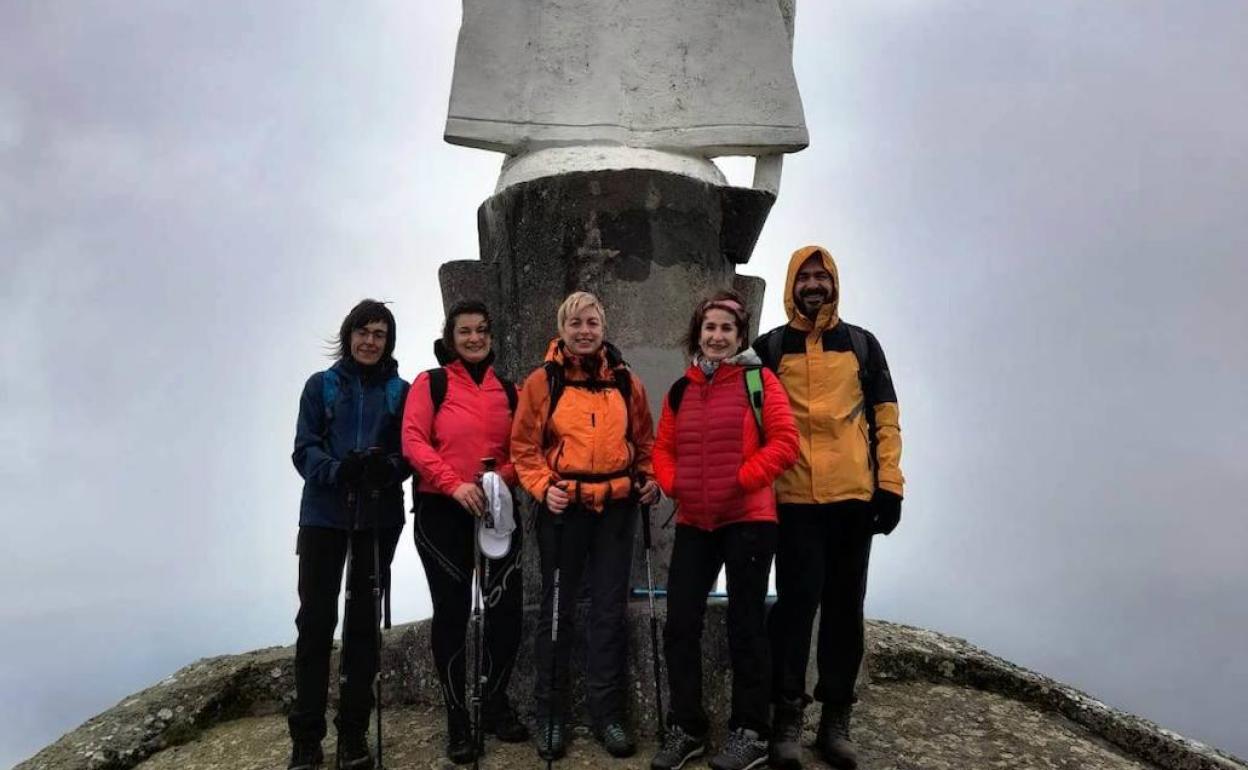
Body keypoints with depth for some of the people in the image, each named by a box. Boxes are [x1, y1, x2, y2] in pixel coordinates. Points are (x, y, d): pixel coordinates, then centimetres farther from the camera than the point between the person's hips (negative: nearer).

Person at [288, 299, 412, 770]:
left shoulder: (400, 391, 6)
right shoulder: (321, 385, 5)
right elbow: (304, 449, -2)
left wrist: (389, 467, -20)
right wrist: (338, 470, -21)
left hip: (379, 517, 1)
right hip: (324, 514, -1)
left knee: (364, 620, 7)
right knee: (315, 620, -1)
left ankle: (353, 731, 17)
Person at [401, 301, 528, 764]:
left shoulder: (508, 390, 12)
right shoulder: (431, 383, 0)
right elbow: (413, 441, -10)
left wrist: (503, 477, -10)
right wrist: (454, 484, -21)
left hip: (497, 512, 3)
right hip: (442, 513, -3)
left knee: (506, 607, 2)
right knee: (452, 611, 4)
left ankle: (495, 704, 23)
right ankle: (457, 719, 16)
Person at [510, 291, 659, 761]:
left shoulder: (626, 381, 7)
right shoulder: (542, 381, -2)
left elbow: (644, 440, 15)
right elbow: (524, 447, -3)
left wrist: (649, 478, 0)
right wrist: (543, 486, -16)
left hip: (617, 508, 2)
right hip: (563, 509, -2)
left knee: (610, 611, 7)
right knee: (557, 610, 7)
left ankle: (607, 712, 19)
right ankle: (550, 713, 19)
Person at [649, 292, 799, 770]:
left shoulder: (759, 382, -3)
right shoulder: (681, 390, 11)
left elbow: (784, 442, -11)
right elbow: (663, 448, 14)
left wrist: (741, 479, -18)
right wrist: (671, 483, -4)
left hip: (748, 519, -4)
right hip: (693, 522, 5)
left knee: (745, 623, 4)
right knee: (680, 623, 4)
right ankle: (686, 729, 18)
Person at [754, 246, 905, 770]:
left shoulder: (862, 344, 11)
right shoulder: (769, 348, 7)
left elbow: (884, 417, 9)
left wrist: (889, 484, 0)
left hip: (853, 496, 2)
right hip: (793, 499, -2)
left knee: (845, 605, 7)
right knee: (796, 603, -3)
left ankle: (836, 719, 17)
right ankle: (787, 717, 7)